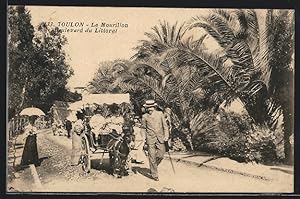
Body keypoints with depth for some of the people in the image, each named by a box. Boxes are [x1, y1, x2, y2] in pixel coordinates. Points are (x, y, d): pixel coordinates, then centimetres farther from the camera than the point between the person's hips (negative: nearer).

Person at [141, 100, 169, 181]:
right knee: (152, 157, -3)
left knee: (160, 155, 2)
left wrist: (166, 135, -1)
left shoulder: (160, 114, 4)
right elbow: (144, 129, 10)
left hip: (160, 138, 2)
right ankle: (154, 175, 6)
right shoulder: (145, 117, 1)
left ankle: (153, 167, 30)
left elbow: (165, 125, 8)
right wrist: (144, 141, 8)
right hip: (150, 139, -2)